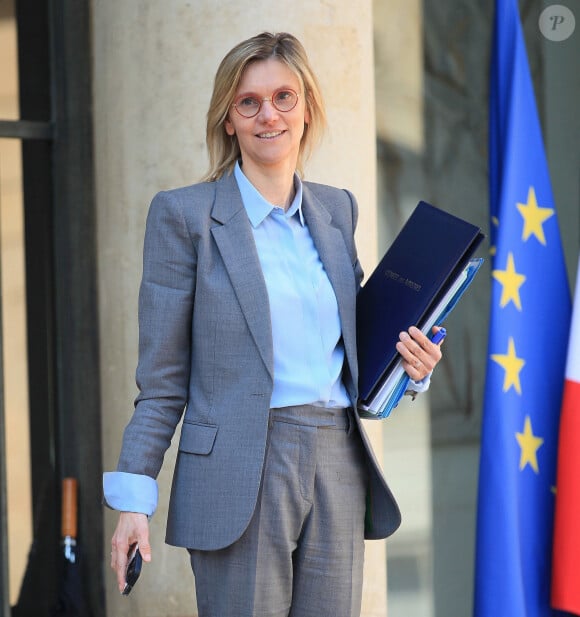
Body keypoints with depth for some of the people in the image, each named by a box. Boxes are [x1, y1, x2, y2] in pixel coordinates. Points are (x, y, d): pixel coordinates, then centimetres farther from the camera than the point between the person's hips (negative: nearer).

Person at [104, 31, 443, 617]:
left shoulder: (337, 208, 14)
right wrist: (133, 498, -8)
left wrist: (409, 365, 2)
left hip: (338, 467, 5)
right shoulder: (184, 214, 0)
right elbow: (161, 379, -1)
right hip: (239, 475, -5)